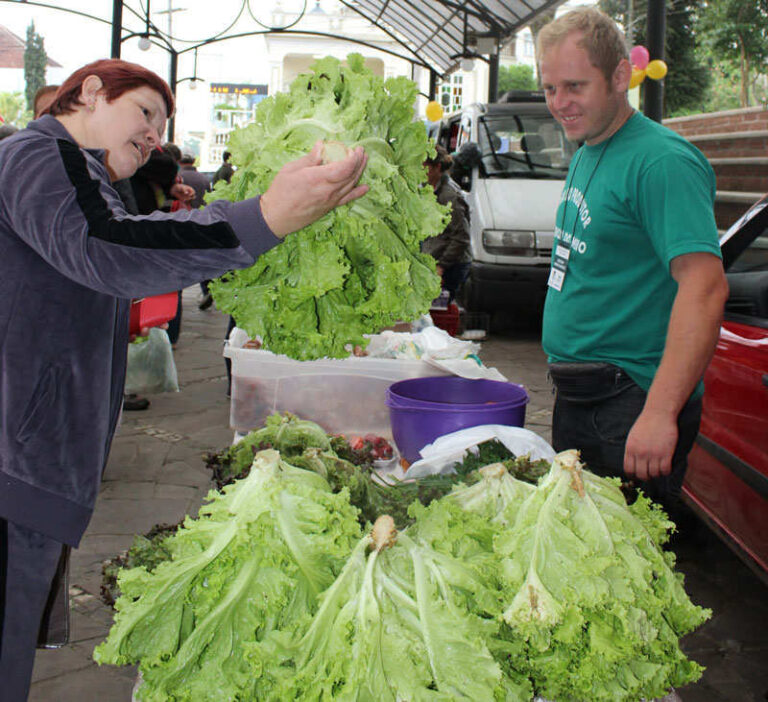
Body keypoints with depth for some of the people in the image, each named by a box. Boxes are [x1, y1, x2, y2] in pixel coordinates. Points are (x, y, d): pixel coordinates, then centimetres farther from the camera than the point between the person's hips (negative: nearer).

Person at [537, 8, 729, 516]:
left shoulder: (661, 161, -18)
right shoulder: (585, 155, 12)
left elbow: (705, 287, -28)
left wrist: (660, 413, -34)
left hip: (631, 401, -9)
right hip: (577, 396, 9)